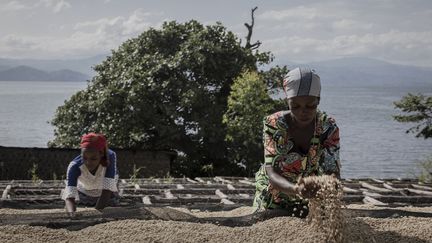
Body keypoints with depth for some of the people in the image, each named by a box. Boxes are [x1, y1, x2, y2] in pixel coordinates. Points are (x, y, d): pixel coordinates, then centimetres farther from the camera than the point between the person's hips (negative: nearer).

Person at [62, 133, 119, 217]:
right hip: (83, 194, 0)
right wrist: (72, 214, -66)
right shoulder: (74, 166, -37)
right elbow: (70, 197, -45)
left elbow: (107, 189, -40)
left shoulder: (110, 157, -39)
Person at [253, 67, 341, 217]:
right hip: (273, 199, -1)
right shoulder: (274, 125, -26)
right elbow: (271, 173, -33)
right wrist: (295, 189, -55)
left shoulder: (328, 127, -19)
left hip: (310, 199, 2)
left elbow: (332, 172, -25)